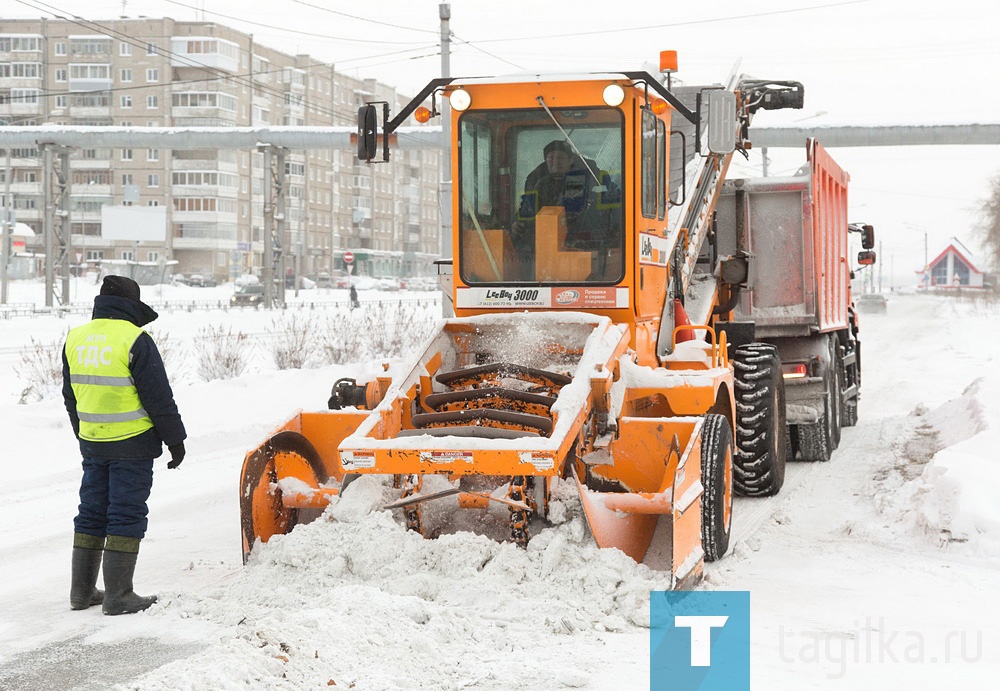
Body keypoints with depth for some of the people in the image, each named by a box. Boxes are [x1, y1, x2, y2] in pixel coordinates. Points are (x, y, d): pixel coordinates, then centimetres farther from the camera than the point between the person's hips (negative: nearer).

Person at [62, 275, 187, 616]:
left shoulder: (75, 338, 6)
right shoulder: (135, 341, -14)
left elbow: (70, 396, 15)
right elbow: (159, 398, -12)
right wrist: (175, 440, -4)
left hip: (92, 444, 6)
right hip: (132, 445, -6)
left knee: (91, 512, 14)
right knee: (126, 515, -1)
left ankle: (82, 590, 19)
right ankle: (118, 595, 1)